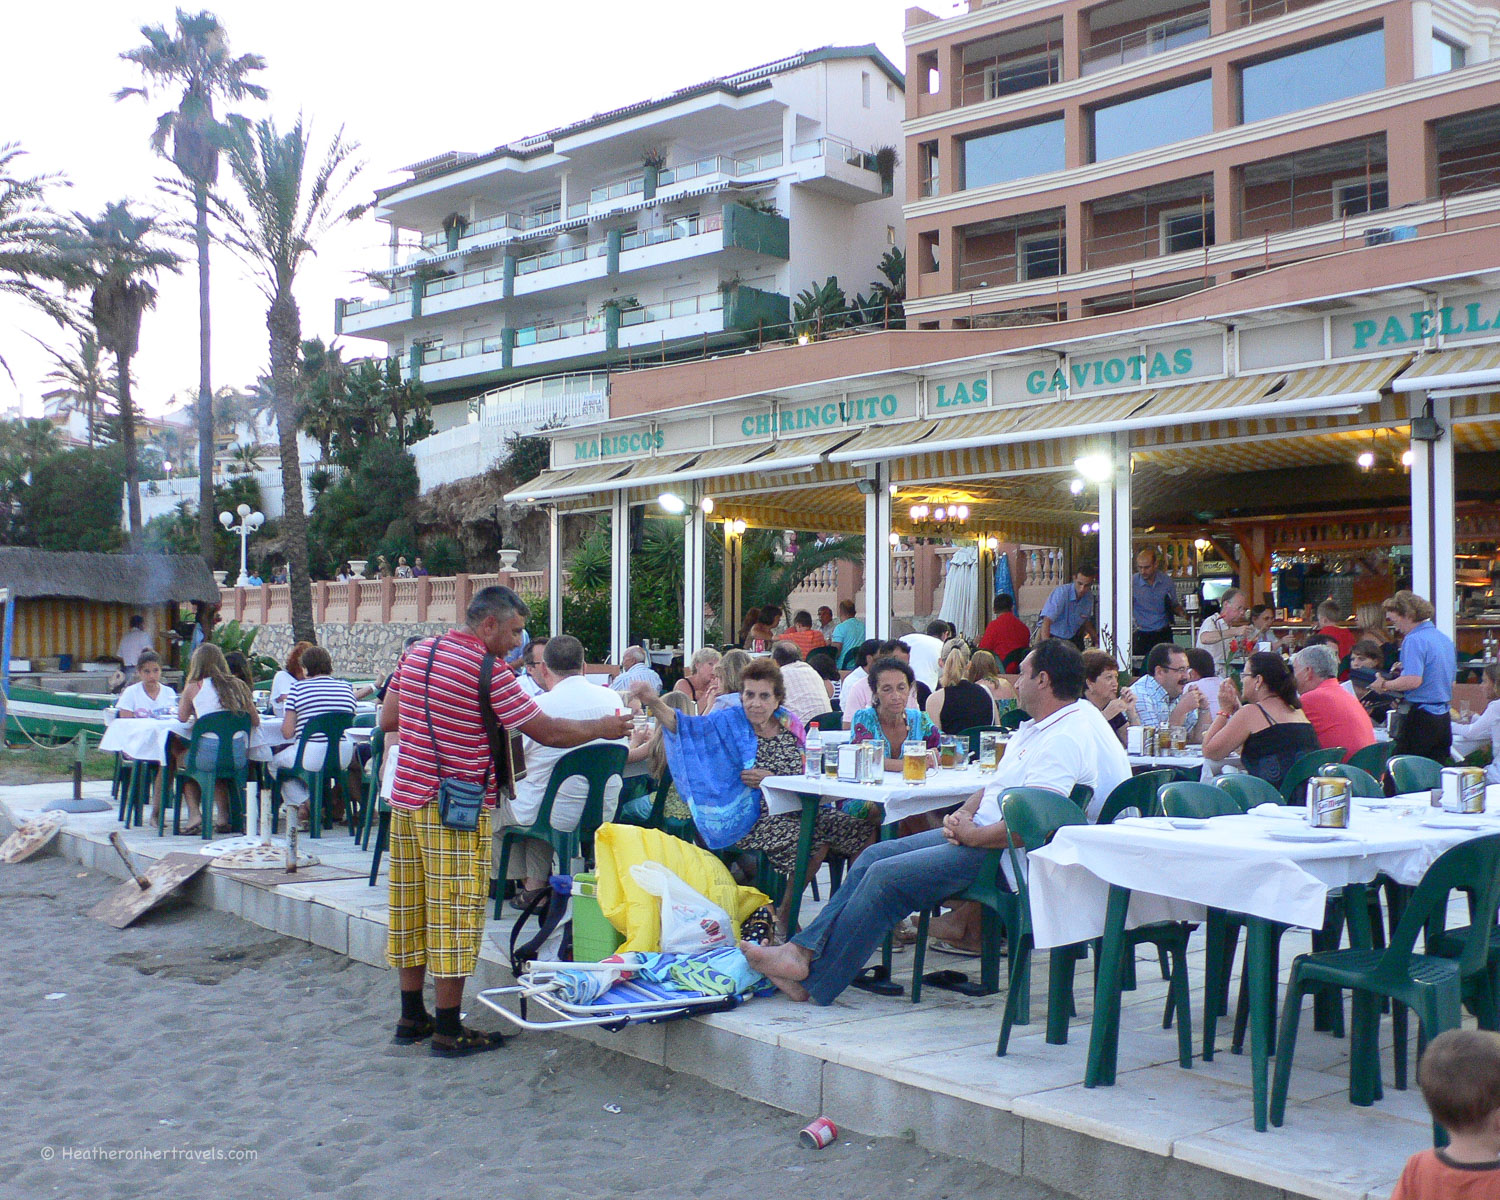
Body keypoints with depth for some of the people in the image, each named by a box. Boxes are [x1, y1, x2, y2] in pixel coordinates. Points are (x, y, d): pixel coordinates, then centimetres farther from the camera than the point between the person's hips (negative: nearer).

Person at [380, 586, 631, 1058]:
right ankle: (448, 1031, 4)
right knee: (454, 913, -1)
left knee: (413, 907, 14)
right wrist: (602, 728, 1)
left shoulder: (417, 652, 9)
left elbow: (387, 720, 17)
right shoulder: (487, 669, -14)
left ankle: (412, 1016, 24)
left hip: (406, 798, 8)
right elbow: (546, 732, -12)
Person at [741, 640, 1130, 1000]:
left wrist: (971, 835, -14)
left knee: (886, 876, -16)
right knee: (875, 855, 3)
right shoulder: (1039, 727, 16)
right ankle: (804, 950, -2)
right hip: (981, 833, 11)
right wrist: (963, 814, 1)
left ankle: (815, 981, -6)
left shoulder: (1066, 739, -20)